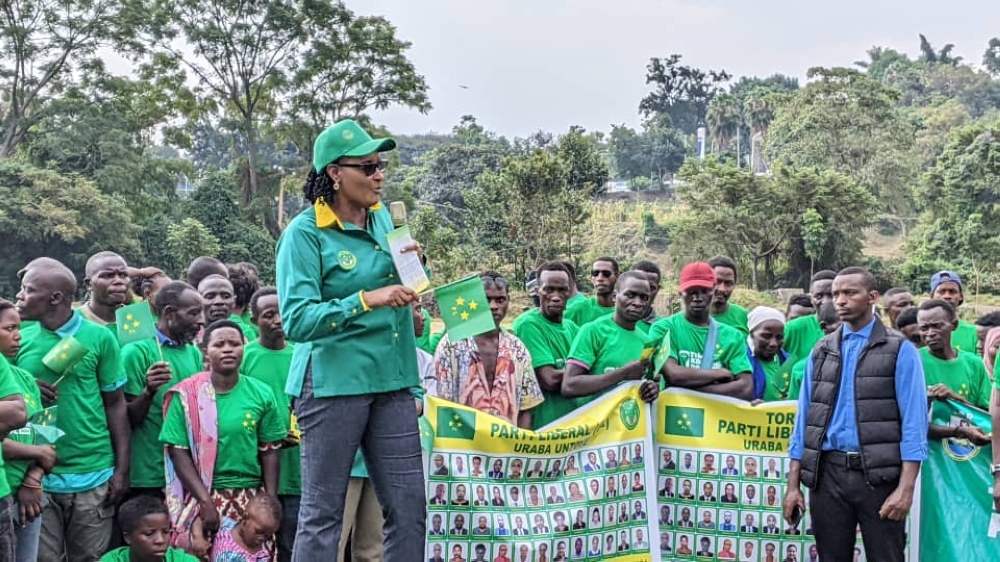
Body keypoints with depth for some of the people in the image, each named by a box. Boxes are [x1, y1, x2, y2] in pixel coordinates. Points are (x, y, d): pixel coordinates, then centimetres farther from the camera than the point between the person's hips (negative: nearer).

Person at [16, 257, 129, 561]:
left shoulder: (100, 337, -4)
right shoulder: (21, 339, 3)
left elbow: (115, 405, 0)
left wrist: (122, 470, -4)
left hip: (93, 475, -2)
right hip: (37, 476, 2)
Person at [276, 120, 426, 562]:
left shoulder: (382, 218, 10)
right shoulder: (305, 233, -9)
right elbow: (296, 321, -17)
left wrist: (414, 263, 1)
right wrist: (366, 300, -26)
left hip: (391, 379, 6)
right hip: (333, 382, -6)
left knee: (410, 512, 7)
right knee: (322, 515, 4)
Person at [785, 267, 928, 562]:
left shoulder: (900, 350, 0)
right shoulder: (821, 351, 11)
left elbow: (913, 423, -6)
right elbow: (804, 418, 11)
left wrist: (906, 488, -15)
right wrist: (793, 484, 6)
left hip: (879, 474, -3)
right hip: (827, 472, 3)